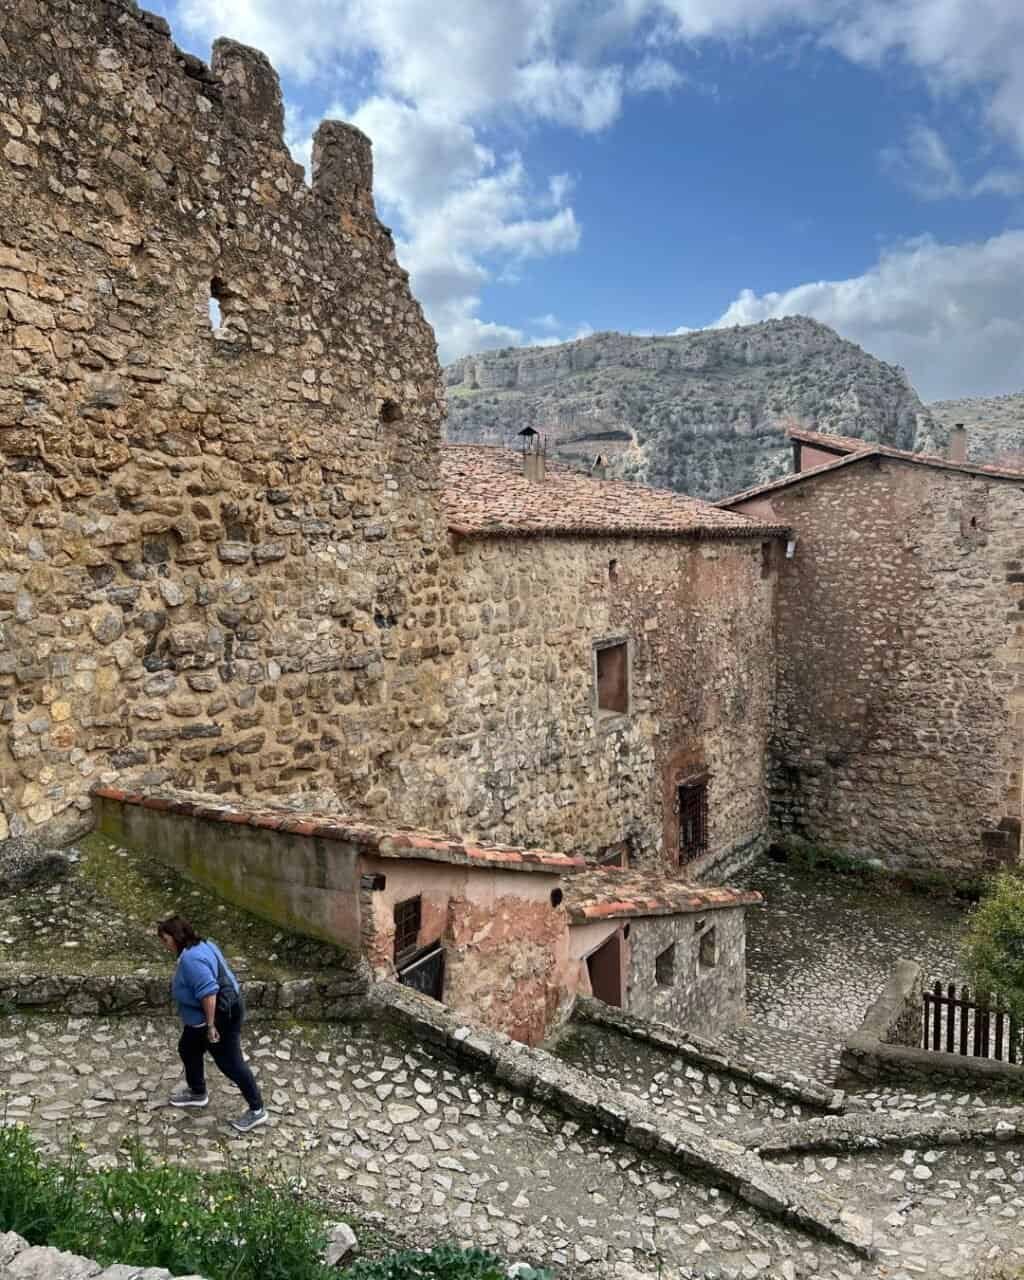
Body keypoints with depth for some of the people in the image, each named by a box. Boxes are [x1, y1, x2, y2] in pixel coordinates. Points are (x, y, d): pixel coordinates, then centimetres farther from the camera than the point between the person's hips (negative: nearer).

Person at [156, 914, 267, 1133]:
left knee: (230, 1063, 0)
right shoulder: (200, 945, 4)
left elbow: (208, 992, -32)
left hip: (221, 1017, -10)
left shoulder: (191, 958, -27)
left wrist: (211, 1025, -27)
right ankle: (197, 1093, 43)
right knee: (188, 1050, 23)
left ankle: (257, 1110, 11)